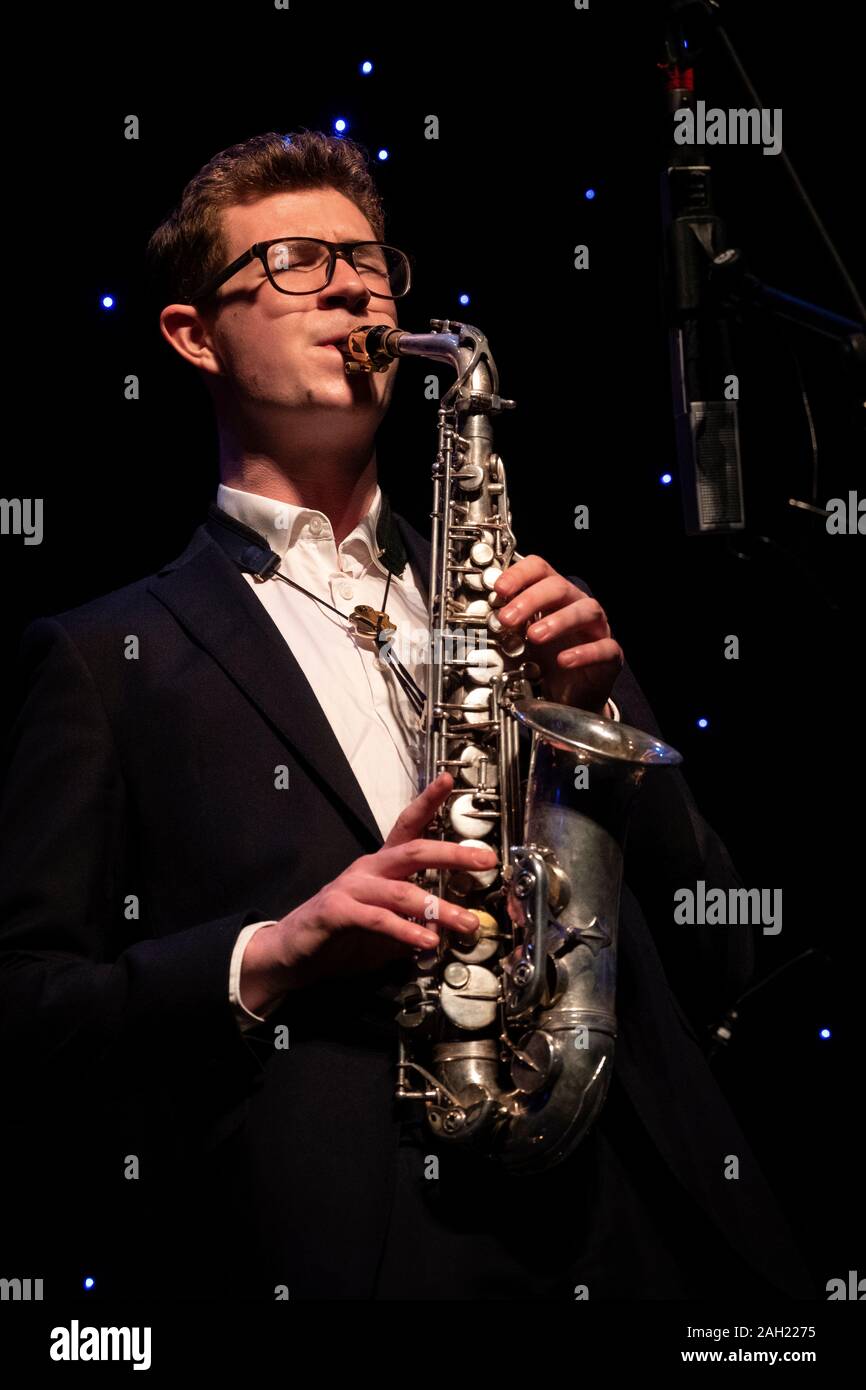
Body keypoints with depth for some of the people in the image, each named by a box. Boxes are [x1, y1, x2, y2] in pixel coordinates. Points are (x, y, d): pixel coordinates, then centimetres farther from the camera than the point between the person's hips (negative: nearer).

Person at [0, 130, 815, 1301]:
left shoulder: (528, 611, 18)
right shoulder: (108, 659, 8)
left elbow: (716, 961, 15)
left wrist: (598, 710, 1)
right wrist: (271, 958, -13)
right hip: (316, 1254, -3)